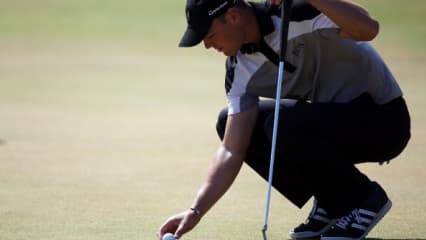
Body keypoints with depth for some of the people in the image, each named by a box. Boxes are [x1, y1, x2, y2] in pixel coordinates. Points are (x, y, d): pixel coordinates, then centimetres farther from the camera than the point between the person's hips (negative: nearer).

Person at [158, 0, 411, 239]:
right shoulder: (240, 69, -3)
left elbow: (368, 28, -41)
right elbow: (232, 150, -6)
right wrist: (196, 211, -14)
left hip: (384, 120, -8)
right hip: (334, 120, 8)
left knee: (284, 124, -30)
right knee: (229, 123, 0)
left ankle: (365, 199, -6)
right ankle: (331, 203, 5)